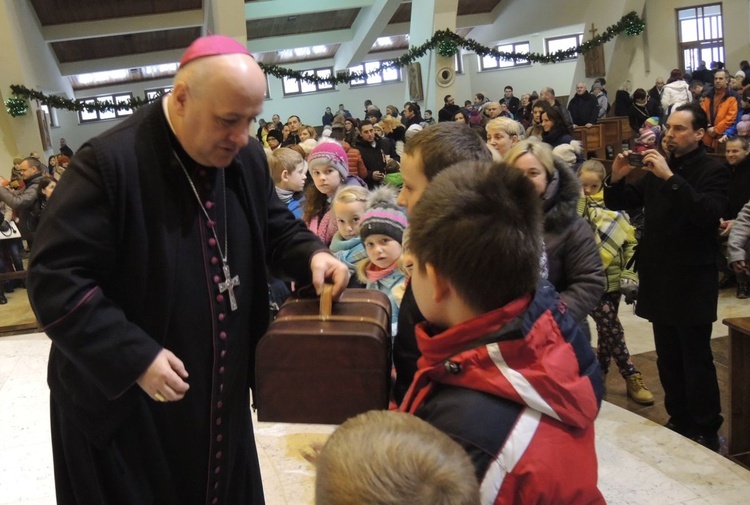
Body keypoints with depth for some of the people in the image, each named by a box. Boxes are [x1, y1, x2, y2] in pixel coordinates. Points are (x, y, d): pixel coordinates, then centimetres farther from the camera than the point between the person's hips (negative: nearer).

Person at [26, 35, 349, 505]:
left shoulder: (248, 158, -2)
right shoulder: (109, 163, -23)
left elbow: (276, 227, 13)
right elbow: (54, 279, -22)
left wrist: (312, 254, -9)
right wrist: (135, 357, -27)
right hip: (123, 403, -6)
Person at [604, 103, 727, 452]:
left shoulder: (712, 171, -7)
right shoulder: (658, 168, 11)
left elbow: (709, 214, -25)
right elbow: (619, 203, 13)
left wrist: (671, 178, -30)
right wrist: (616, 178, -7)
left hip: (692, 281, -6)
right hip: (660, 279, 6)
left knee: (696, 360, 0)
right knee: (668, 358, 14)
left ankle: (706, 432, 12)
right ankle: (679, 420, 28)